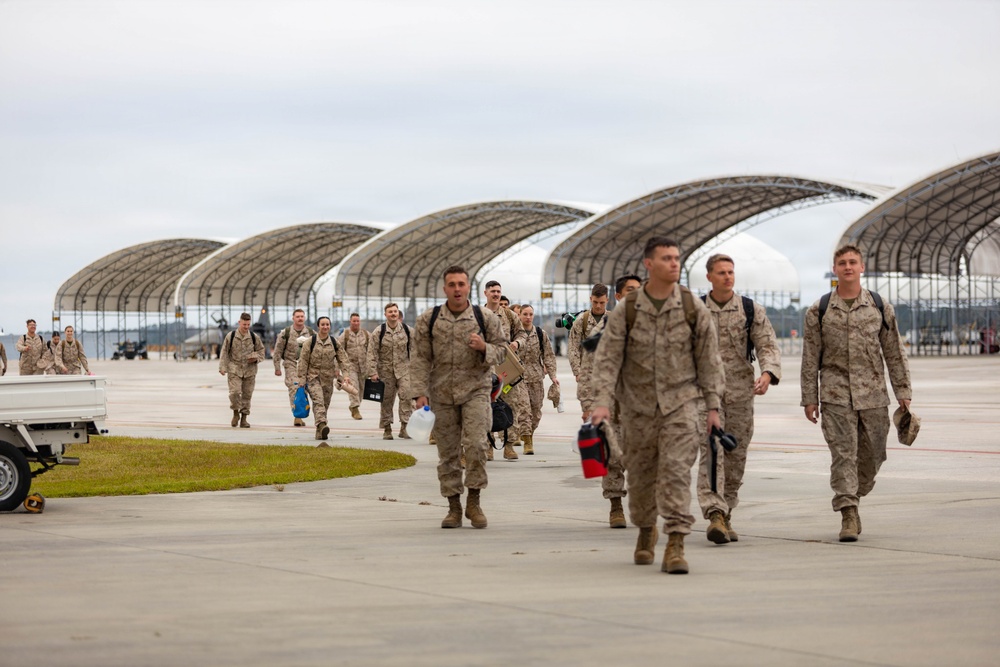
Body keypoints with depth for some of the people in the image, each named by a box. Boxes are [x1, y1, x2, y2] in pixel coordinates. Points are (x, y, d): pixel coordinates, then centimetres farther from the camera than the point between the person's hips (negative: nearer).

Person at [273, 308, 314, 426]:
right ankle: (297, 415, -22)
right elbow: (277, 351, 4)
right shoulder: (286, 333, -1)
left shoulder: (311, 333, 5)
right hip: (291, 364, -3)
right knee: (294, 388, -16)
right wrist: (277, 368, 2)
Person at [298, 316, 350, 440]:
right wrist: (302, 379, -4)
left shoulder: (334, 343, 7)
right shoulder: (310, 342, -1)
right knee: (318, 401, -23)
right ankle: (321, 424, -41)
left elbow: (342, 359, 9)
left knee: (325, 403, 6)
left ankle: (320, 432, 16)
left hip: (328, 378, 3)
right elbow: (303, 361, 0)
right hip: (313, 377, -3)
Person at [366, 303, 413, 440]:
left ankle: (404, 427, -11)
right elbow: (372, 353, -5)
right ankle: (387, 429, 15)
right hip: (385, 370, -1)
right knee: (386, 400, 5)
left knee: (406, 395, -13)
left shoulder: (407, 330, 3)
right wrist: (373, 372, -11)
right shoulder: (378, 332, -3)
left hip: (404, 369, 1)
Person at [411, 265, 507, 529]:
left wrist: (484, 348, -13)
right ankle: (454, 507, 15)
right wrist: (420, 392, -6)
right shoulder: (428, 319, 2)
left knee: (475, 444, -16)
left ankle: (473, 501, -1)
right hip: (442, 393, 1)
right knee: (448, 452, 5)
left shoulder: (485, 317, 1)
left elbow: (502, 349, 9)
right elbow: (421, 358, 2)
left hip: (475, 390, -1)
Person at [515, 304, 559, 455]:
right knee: (524, 408, -13)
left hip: (537, 376, 3)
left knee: (536, 409, 6)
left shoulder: (540, 334, 9)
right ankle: (527, 441, -14)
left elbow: (548, 355, 11)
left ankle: (528, 433, 26)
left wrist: (553, 375, 3)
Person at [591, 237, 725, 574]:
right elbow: (608, 358, -3)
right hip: (639, 404, 1)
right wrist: (602, 401, -14)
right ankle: (646, 531, 35)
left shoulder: (693, 309, -1)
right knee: (640, 474, 11)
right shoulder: (625, 311, -2)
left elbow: (709, 359, 4)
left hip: (682, 400, -1)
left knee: (676, 469, -14)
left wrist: (712, 406, 2)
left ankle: (676, 544, -15)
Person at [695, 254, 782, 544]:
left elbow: (767, 345, -3)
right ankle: (715, 514, -24)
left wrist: (768, 373, -22)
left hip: (741, 392, 2)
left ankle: (726, 516, 20)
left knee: (736, 455, 7)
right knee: (712, 452, -16)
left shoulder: (752, 310, 4)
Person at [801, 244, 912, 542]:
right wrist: (809, 398, 2)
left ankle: (852, 497, 28)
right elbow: (810, 358, 5)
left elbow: (894, 352, 10)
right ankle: (848, 513, -8)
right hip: (835, 393, -2)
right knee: (843, 453, -8)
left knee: (872, 454, 7)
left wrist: (903, 391, 6)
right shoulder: (819, 311, 4)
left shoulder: (879, 306, 7)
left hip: (873, 394, 2)